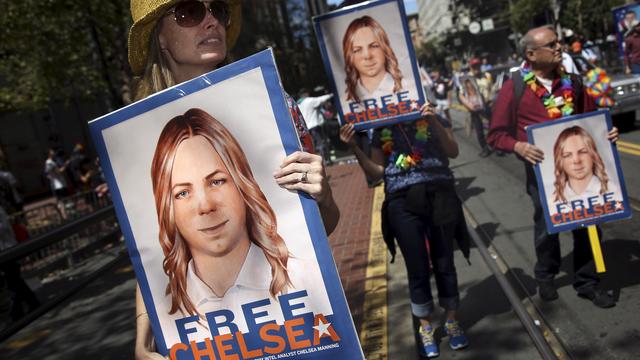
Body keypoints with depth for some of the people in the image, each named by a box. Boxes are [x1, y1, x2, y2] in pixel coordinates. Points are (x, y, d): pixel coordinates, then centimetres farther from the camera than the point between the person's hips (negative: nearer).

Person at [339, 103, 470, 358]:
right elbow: (376, 172, 7)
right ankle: (426, 327, 23)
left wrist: (434, 123, -17)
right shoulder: (381, 129, 12)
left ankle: (452, 321, 27)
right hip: (402, 202, 0)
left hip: (438, 194, 0)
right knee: (417, 269, 5)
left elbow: (453, 152, -3)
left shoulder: (432, 117, 9)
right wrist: (353, 147, -5)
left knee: (444, 263, 8)